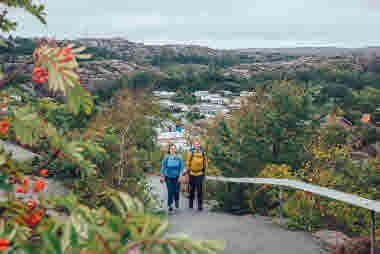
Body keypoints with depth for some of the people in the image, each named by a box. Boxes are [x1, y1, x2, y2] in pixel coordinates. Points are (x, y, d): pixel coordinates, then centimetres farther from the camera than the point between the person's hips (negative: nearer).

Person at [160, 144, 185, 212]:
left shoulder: (179, 158, -3)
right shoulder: (166, 158, -2)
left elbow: (181, 168, 0)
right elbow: (163, 167, 4)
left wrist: (180, 176, -6)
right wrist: (162, 177, 5)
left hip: (176, 177, 0)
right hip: (169, 177, 0)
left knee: (176, 191, 1)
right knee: (170, 191, -3)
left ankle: (176, 201, 33)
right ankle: (170, 205, 10)